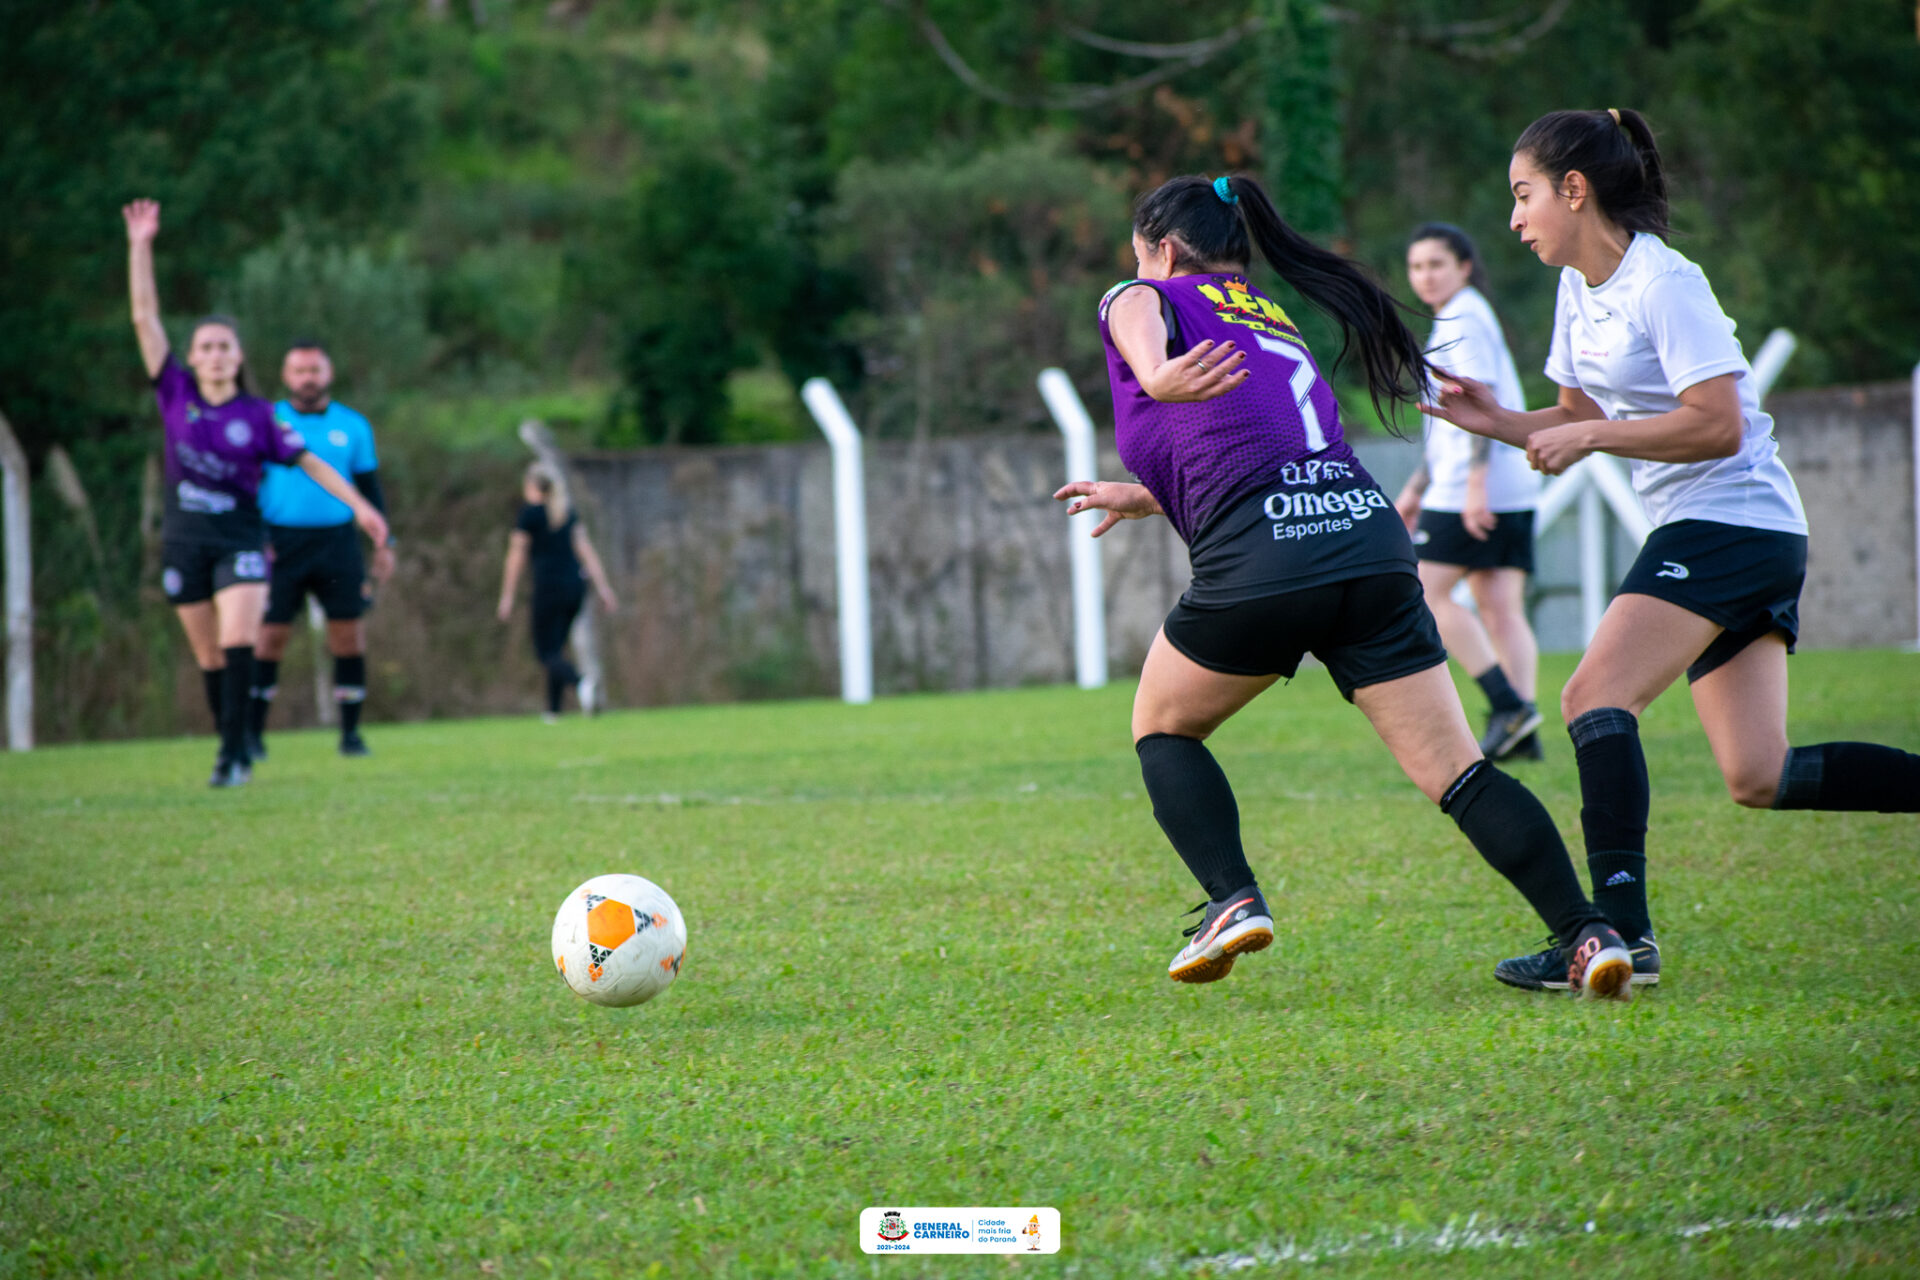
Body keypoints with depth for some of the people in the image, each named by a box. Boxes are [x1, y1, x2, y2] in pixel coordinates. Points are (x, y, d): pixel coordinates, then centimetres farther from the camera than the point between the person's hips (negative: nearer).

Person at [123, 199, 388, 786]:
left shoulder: (258, 415, -1)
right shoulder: (176, 395, 1)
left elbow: (309, 462, 6)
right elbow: (145, 317, -2)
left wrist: (358, 504, 0)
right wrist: (140, 247, -7)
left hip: (239, 539, -2)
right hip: (184, 540, 2)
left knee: (237, 641, -19)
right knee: (209, 656, 6)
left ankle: (233, 752, -19)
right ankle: (234, 753, 17)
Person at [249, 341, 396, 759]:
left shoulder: (353, 426, 9)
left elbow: (369, 487, 15)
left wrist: (383, 542, 9)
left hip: (337, 541, 2)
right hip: (281, 542, -2)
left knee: (349, 634, -3)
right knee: (271, 634, -4)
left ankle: (351, 733, 5)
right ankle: (252, 733, 5)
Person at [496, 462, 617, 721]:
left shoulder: (529, 513, -3)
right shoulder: (568, 512, 14)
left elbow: (516, 557, -3)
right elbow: (586, 550, 9)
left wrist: (507, 597, 1)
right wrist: (602, 586, 6)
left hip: (549, 588, -6)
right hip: (576, 587, 6)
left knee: (546, 652, -4)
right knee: (555, 649, 17)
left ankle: (582, 684, -33)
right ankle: (553, 711, 14)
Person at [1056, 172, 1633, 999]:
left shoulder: (1142, 300, 14)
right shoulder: (1274, 319, 32)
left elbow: (1143, 324, -13)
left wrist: (1158, 377, -36)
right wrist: (1143, 497, 57)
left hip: (1259, 559, -5)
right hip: (1370, 533, 5)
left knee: (1162, 727, 20)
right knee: (1457, 772, 1)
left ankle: (1233, 900, 0)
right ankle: (1587, 930, -15)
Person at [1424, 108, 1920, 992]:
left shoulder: (1662, 284, -15)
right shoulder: (1581, 289, 13)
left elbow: (1717, 427, -21)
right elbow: (1581, 421, 22)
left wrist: (1590, 436, -19)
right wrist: (1501, 422, 5)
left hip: (1733, 519, -9)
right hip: (1704, 532, 9)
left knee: (1594, 698, -19)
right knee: (1760, 780, 2)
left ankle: (1623, 935, -23)